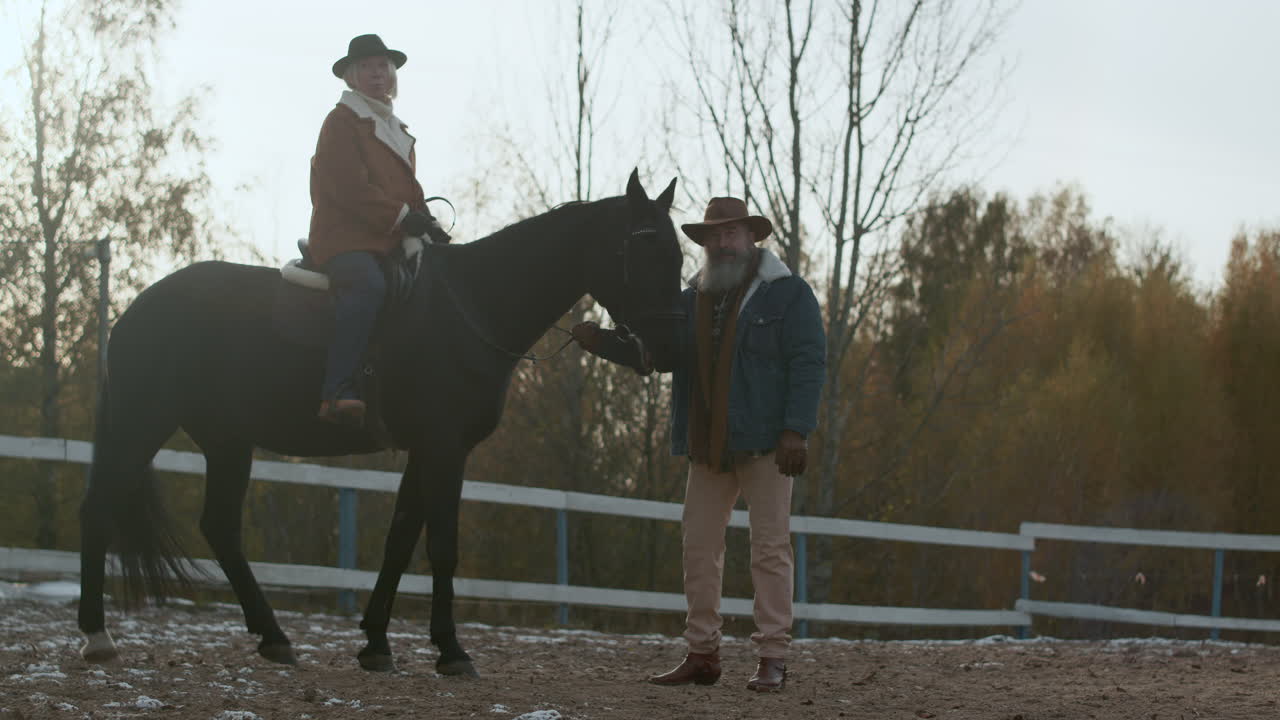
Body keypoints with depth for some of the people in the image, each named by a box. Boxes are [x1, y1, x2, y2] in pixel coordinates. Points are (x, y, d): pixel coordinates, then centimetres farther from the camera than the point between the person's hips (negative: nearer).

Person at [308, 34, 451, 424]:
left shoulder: (398, 130, 27)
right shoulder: (342, 121, 1)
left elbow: (409, 188, 28)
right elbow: (349, 187, -11)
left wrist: (427, 223, 7)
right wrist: (402, 217, -15)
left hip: (393, 240, 9)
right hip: (345, 236, -9)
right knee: (368, 286, -36)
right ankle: (338, 391, -44)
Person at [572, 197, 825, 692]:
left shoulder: (789, 295, -2)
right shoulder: (689, 302, 15)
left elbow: (808, 364, -9)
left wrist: (795, 430, -19)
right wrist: (599, 341, -7)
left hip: (765, 445, -6)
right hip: (708, 448, 6)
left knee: (770, 548, -4)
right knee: (699, 549, 5)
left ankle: (772, 659, -2)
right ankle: (702, 655, 12)